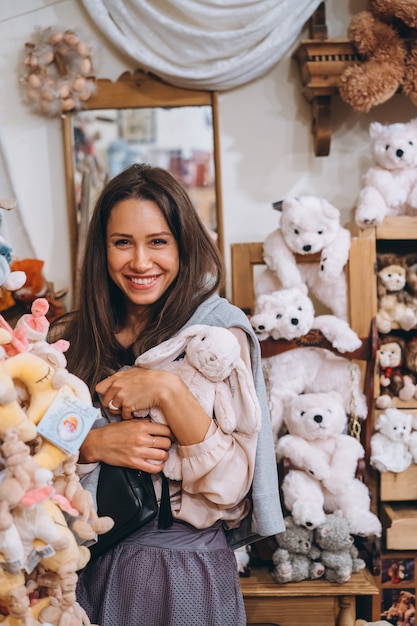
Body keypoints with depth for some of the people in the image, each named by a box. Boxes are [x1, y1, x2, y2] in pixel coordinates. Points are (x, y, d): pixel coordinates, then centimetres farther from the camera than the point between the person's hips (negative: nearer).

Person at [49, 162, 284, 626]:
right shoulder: (69, 339, -2)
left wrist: (168, 391, -27)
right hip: (91, 570, 3)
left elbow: (229, 489, -16)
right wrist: (91, 444, -18)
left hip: (187, 570, -2)